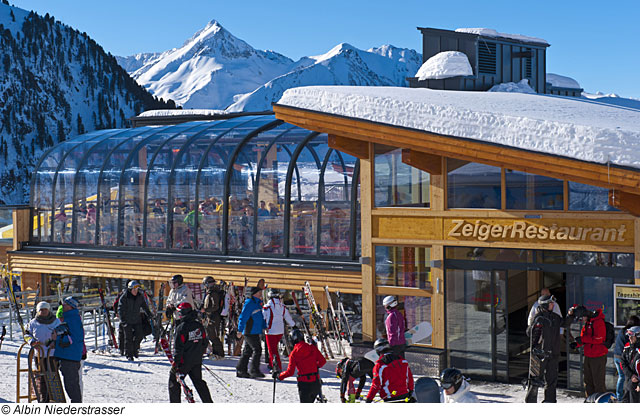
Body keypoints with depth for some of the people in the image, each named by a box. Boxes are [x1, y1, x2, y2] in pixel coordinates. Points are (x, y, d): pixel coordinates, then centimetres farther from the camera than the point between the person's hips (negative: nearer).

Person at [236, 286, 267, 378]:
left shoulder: (257, 303, 17)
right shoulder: (249, 303, -14)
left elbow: (260, 317, 27)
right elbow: (243, 317, -17)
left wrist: (264, 326, 19)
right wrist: (240, 330, -19)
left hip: (254, 332, 10)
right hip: (250, 332, -10)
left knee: (247, 351, 11)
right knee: (257, 350, -10)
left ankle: (240, 370, 15)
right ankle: (254, 371, -6)